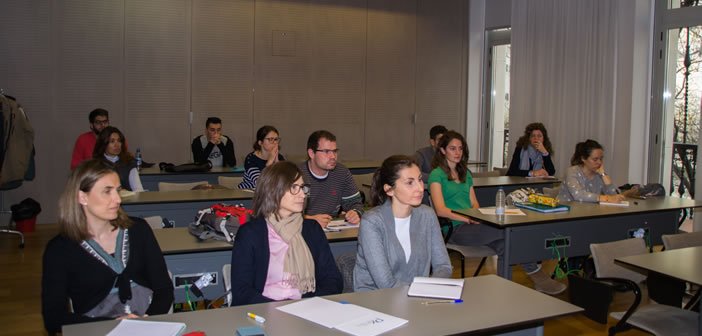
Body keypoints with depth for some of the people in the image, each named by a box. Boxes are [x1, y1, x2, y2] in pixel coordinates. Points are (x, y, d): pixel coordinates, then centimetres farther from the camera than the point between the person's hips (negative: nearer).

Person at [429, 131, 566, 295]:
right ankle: (535, 272, -17)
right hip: (454, 229, -6)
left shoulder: (466, 173, 23)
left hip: (470, 225, 6)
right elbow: (441, 210, -11)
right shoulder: (437, 174, -1)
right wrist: (469, 219, -19)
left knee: (503, 243, -27)